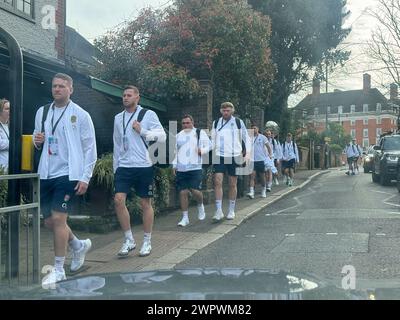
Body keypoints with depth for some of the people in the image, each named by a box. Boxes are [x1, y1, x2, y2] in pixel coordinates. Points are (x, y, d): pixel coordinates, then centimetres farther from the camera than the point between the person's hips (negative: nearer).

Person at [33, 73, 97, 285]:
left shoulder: (80, 115, -4)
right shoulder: (42, 112, 11)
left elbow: (90, 149, -5)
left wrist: (85, 178, -10)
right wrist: (37, 141, -4)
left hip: (68, 174, -6)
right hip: (46, 174, 6)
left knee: (58, 219, -10)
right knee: (49, 221, 9)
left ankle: (58, 269, 5)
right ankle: (79, 245, 35)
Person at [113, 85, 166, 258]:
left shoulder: (148, 115, -1)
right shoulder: (118, 118, 13)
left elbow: (162, 136, -6)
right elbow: (117, 145, 18)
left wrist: (142, 131, -15)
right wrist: (115, 166, 15)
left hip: (144, 166, -3)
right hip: (124, 166, 4)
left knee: (145, 203, 4)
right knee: (119, 200, -9)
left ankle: (147, 242, 17)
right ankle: (129, 240, 6)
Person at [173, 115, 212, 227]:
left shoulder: (200, 133, 7)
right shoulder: (178, 136, 19)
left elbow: (208, 145, 6)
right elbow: (175, 151, 22)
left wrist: (202, 151, -15)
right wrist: (174, 165, 14)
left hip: (195, 168, -4)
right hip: (181, 169, 4)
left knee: (195, 191, -12)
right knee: (182, 192, 1)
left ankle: (200, 206, 22)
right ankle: (185, 218, 10)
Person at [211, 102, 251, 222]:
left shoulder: (239, 123, 2)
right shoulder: (216, 123, 8)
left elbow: (246, 138, 6)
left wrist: (247, 153, -5)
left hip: (234, 157, -1)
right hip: (220, 157, 1)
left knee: (233, 184, 7)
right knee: (218, 182, -11)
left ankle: (231, 211, 18)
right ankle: (219, 211, -7)